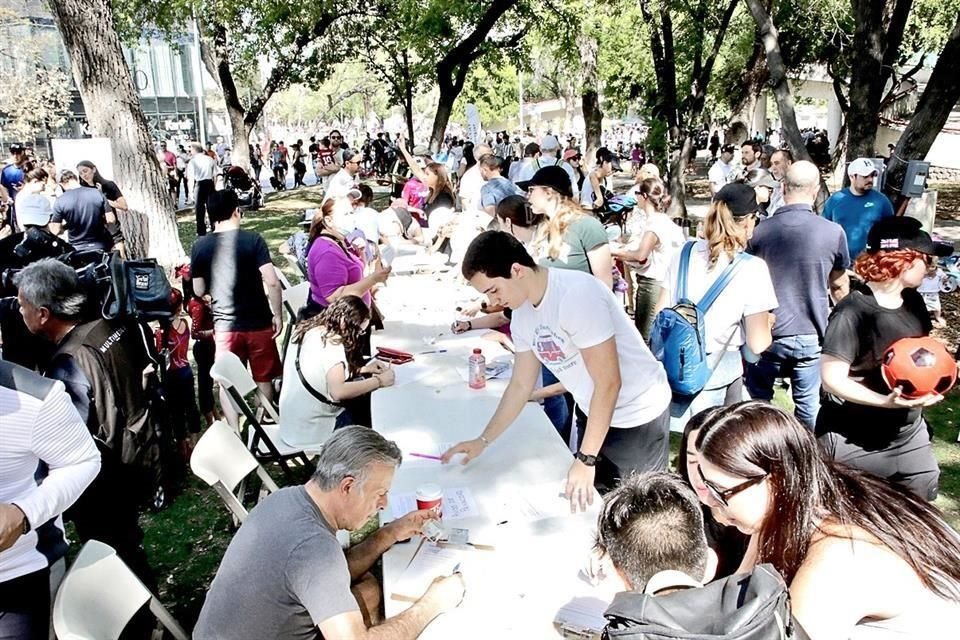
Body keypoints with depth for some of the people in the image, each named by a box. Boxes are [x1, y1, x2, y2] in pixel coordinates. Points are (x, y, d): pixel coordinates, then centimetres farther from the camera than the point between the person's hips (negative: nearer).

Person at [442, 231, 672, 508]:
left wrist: (586, 460, -20)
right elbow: (521, 385, 9)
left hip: (638, 414, -7)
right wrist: (482, 441, 7)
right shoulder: (522, 314, -2)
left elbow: (608, 383, -25)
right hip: (595, 413, 7)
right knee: (590, 501, 14)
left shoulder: (577, 294, -27)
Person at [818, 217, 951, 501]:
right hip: (854, 445, -8)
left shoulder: (913, 302, 2)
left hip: (910, 434, 8)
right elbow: (832, 379, -24)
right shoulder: (853, 311, -23)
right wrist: (885, 401, -34)